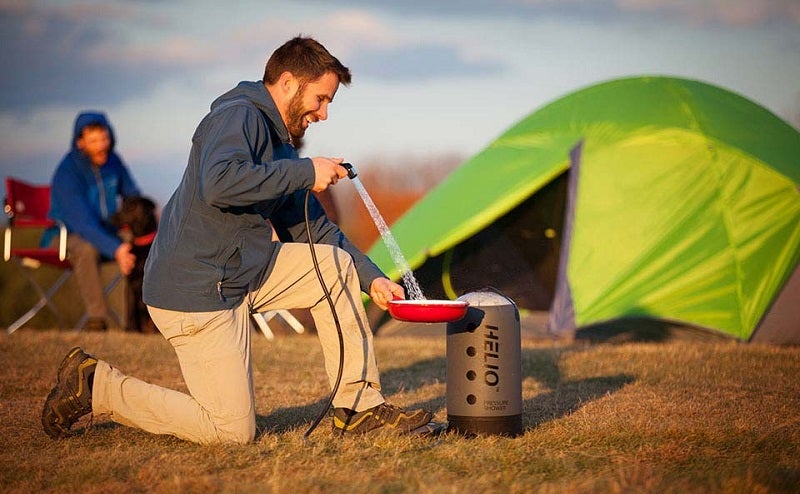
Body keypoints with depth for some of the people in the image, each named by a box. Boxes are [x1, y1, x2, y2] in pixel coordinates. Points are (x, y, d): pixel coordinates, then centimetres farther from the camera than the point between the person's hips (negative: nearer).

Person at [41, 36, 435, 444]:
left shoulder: (279, 145, 17)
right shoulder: (238, 117, -13)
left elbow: (314, 229, 21)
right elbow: (219, 184, -34)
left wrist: (372, 279, 10)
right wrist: (306, 172, -24)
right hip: (196, 290, -10)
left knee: (337, 264, 6)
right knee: (233, 431, -6)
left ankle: (359, 408, 8)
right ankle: (96, 384, 3)